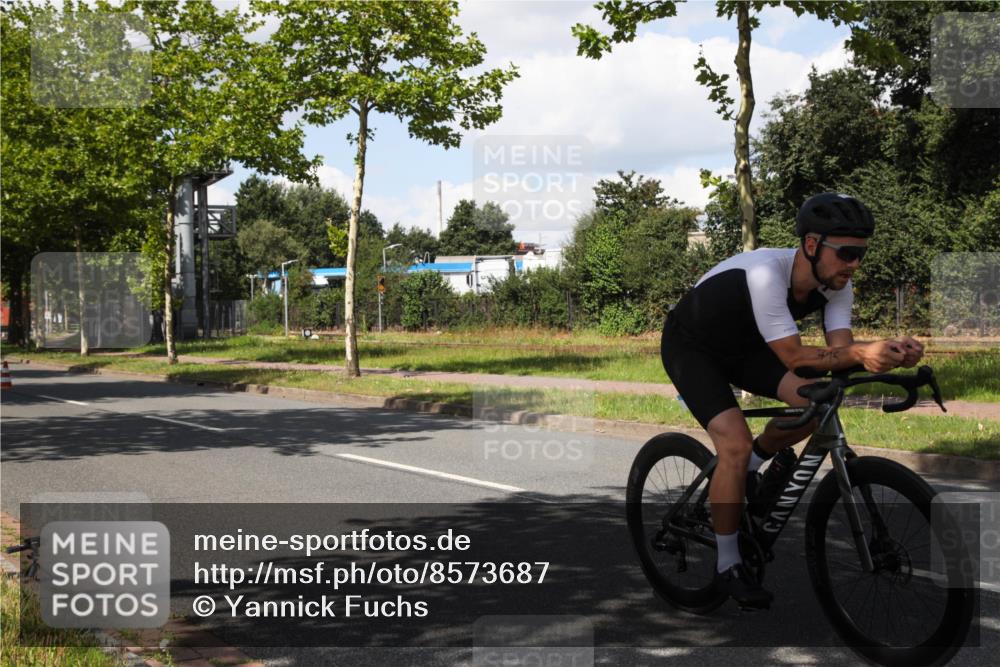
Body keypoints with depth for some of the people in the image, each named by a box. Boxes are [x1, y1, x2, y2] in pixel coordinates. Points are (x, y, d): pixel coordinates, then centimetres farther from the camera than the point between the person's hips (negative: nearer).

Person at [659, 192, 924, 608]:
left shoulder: (837, 285, -15)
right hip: (691, 346, -6)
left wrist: (889, 353, -40)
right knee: (736, 445, -23)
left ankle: (753, 464, 12)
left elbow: (840, 351, -21)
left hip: (743, 346, 7)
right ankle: (727, 566, -6)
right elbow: (793, 357, -37)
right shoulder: (765, 273, -37)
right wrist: (860, 352, -49)